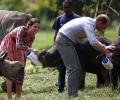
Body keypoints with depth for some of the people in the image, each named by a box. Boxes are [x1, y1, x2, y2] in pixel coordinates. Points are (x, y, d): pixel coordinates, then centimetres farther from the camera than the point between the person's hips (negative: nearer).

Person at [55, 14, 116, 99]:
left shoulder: (90, 22, 9)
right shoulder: (89, 25, -22)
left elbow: (94, 40, 22)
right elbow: (94, 44, -33)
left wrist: (104, 47, 9)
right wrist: (105, 51, -21)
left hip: (67, 41, 11)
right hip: (64, 41, -11)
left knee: (77, 67, 12)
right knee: (73, 69, -13)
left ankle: (74, 94, 14)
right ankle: (72, 95, -15)